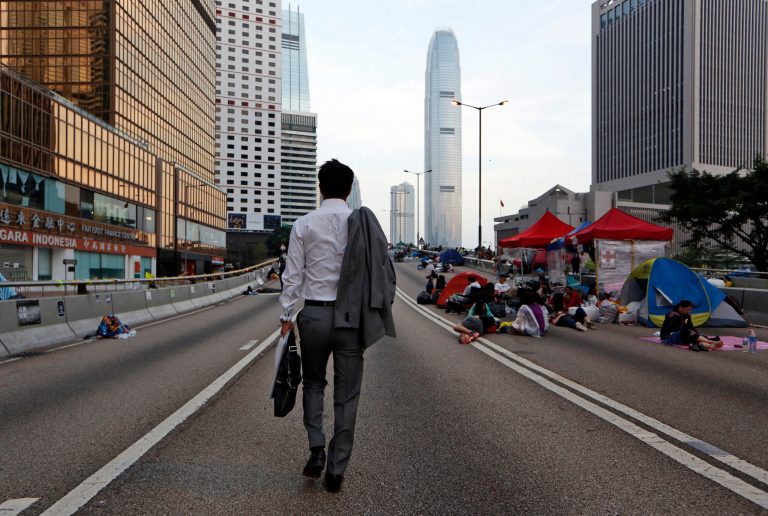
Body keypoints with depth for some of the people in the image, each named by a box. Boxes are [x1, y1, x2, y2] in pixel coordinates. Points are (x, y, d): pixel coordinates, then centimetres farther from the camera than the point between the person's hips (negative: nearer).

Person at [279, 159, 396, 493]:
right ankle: (336, 471, 15)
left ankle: (316, 449, 9)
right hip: (351, 317, 0)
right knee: (347, 395, 10)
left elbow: (293, 275, -3)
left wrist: (286, 316, 5)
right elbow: (379, 271, -4)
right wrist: (375, 314, 5)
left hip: (314, 315, 0)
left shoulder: (304, 225, -3)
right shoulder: (363, 224, -2)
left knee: (313, 383, 22)